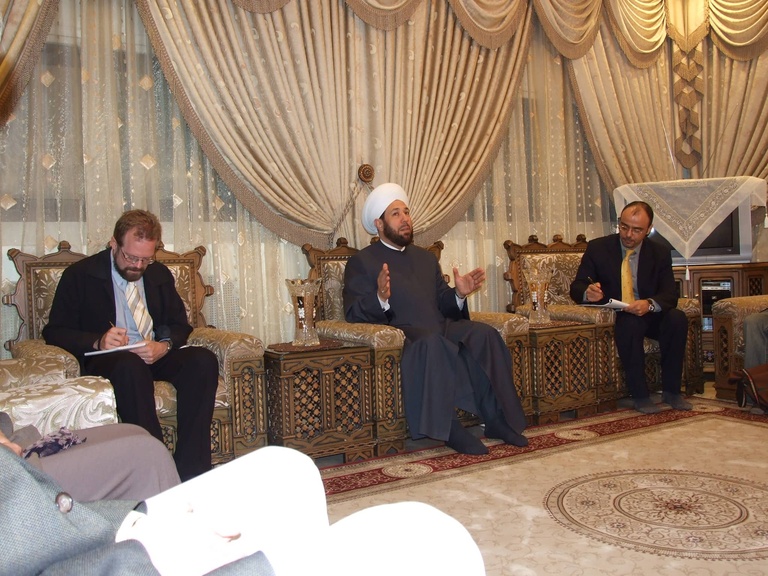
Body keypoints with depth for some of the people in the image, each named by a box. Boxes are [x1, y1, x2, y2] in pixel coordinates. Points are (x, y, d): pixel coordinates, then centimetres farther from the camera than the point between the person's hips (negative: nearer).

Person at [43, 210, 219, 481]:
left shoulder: (160, 274, 15)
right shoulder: (79, 275, 3)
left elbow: (180, 324, 14)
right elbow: (54, 332, -1)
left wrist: (164, 346, -10)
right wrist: (97, 342, -21)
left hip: (156, 356, 4)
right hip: (104, 359, -4)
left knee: (203, 360, -26)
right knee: (130, 365, -40)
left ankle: (190, 470, -29)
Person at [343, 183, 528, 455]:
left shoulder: (426, 258, 27)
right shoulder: (361, 262, 9)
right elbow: (353, 314, -4)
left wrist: (459, 294, 1)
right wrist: (380, 299, -24)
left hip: (441, 328, 6)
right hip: (401, 333, -5)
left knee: (484, 334, -23)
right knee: (432, 341, -38)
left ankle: (497, 418, -19)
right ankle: (448, 427, -32)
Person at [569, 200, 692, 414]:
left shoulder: (660, 253, 2)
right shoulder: (597, 248, -4)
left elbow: (670, 294, -7)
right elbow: (576, 288, -7)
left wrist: (649, 304, -31)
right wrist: (588, 293, -33)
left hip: (648, 315, 3)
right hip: (613, 316, -3)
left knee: (677, 318, -26)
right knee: (630, 324, -35)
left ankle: (671, 390, -13)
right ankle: (640, 395, -22)